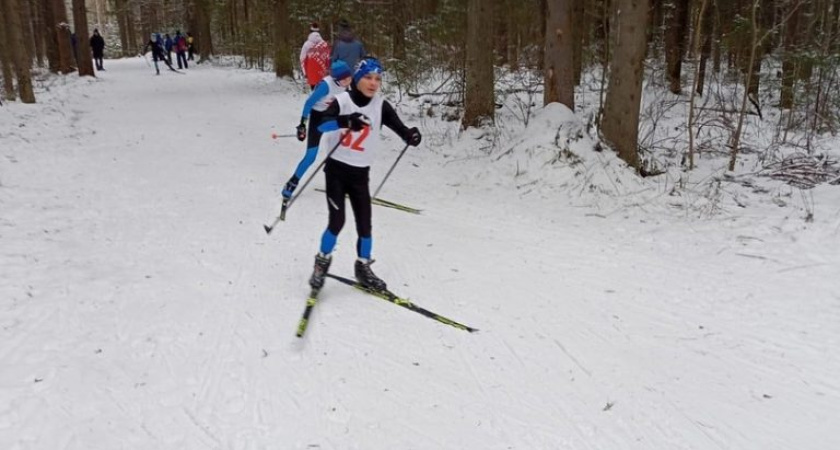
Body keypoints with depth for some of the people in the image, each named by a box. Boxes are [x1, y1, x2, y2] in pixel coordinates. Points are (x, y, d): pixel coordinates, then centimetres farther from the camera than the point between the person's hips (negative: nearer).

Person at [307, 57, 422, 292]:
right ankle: (322, 262, 17)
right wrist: (345, 120, -45)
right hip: (336, 169, -2)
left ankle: (363, 268, 23)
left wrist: (410, 135, -37)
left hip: (360, 173, 3)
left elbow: (399, 127, -14)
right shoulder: (343, 100, -10)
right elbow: (322, 124, -25)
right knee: (337, 221, -8)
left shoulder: (381, 105, -3)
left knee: (364, 224, 2)